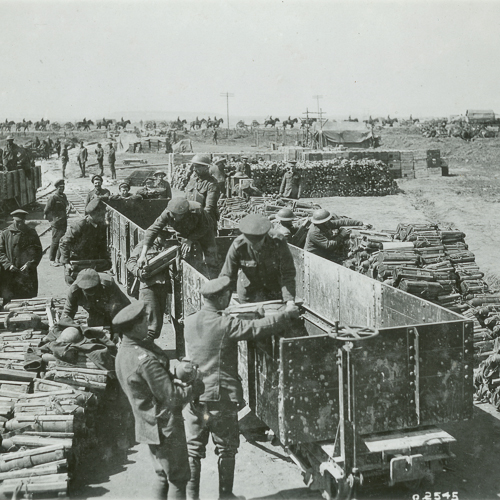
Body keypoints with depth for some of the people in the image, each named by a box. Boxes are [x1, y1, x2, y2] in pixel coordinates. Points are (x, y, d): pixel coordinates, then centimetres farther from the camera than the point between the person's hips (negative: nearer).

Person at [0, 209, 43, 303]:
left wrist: (29, 264, -10)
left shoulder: (31, 233, 6)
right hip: (9, 276, 0)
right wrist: (8, 264, -11)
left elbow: (38, 252, 5)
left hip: (28, 274, 0)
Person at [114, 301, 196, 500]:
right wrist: (194, 388, -9)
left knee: (163, 477, 22)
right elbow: (172, 397, -25)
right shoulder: (145, 359, -28)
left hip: (150, 426, 9)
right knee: (178, 478, 5)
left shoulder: (123, 352, 2)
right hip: (166, 427, -9)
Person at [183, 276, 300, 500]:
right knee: (226, 450, 13)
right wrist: (287, 314, -3)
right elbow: (258, 328, -17)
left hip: (194, 398, 5)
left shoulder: (189, 322, 1)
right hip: (221, 399, -4)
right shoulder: (226, 324, -16)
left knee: (193, 450, 13)